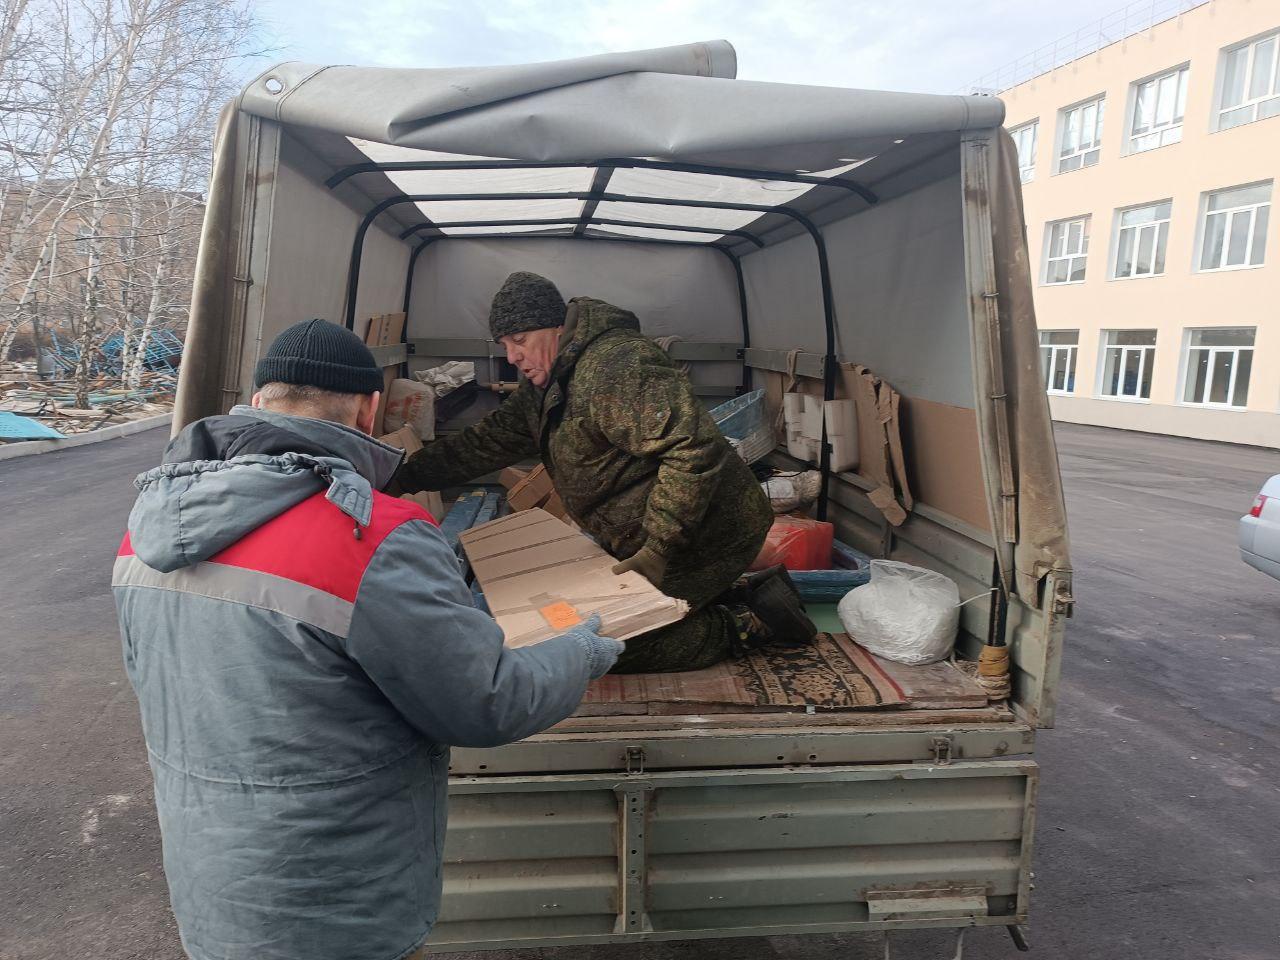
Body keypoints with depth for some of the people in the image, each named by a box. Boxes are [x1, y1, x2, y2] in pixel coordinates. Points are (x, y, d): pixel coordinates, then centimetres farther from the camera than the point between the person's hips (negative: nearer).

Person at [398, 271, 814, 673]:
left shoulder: (617, 365, -24)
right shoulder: (543, 383, 10)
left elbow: (694, 448, -32)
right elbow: (489, 440, 19)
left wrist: (659, 546, -30)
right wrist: (407, 473, 15)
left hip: (704, 535, -10)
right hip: (646, 537, 10)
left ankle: (748, 624, 0)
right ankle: (745, 595, 15)